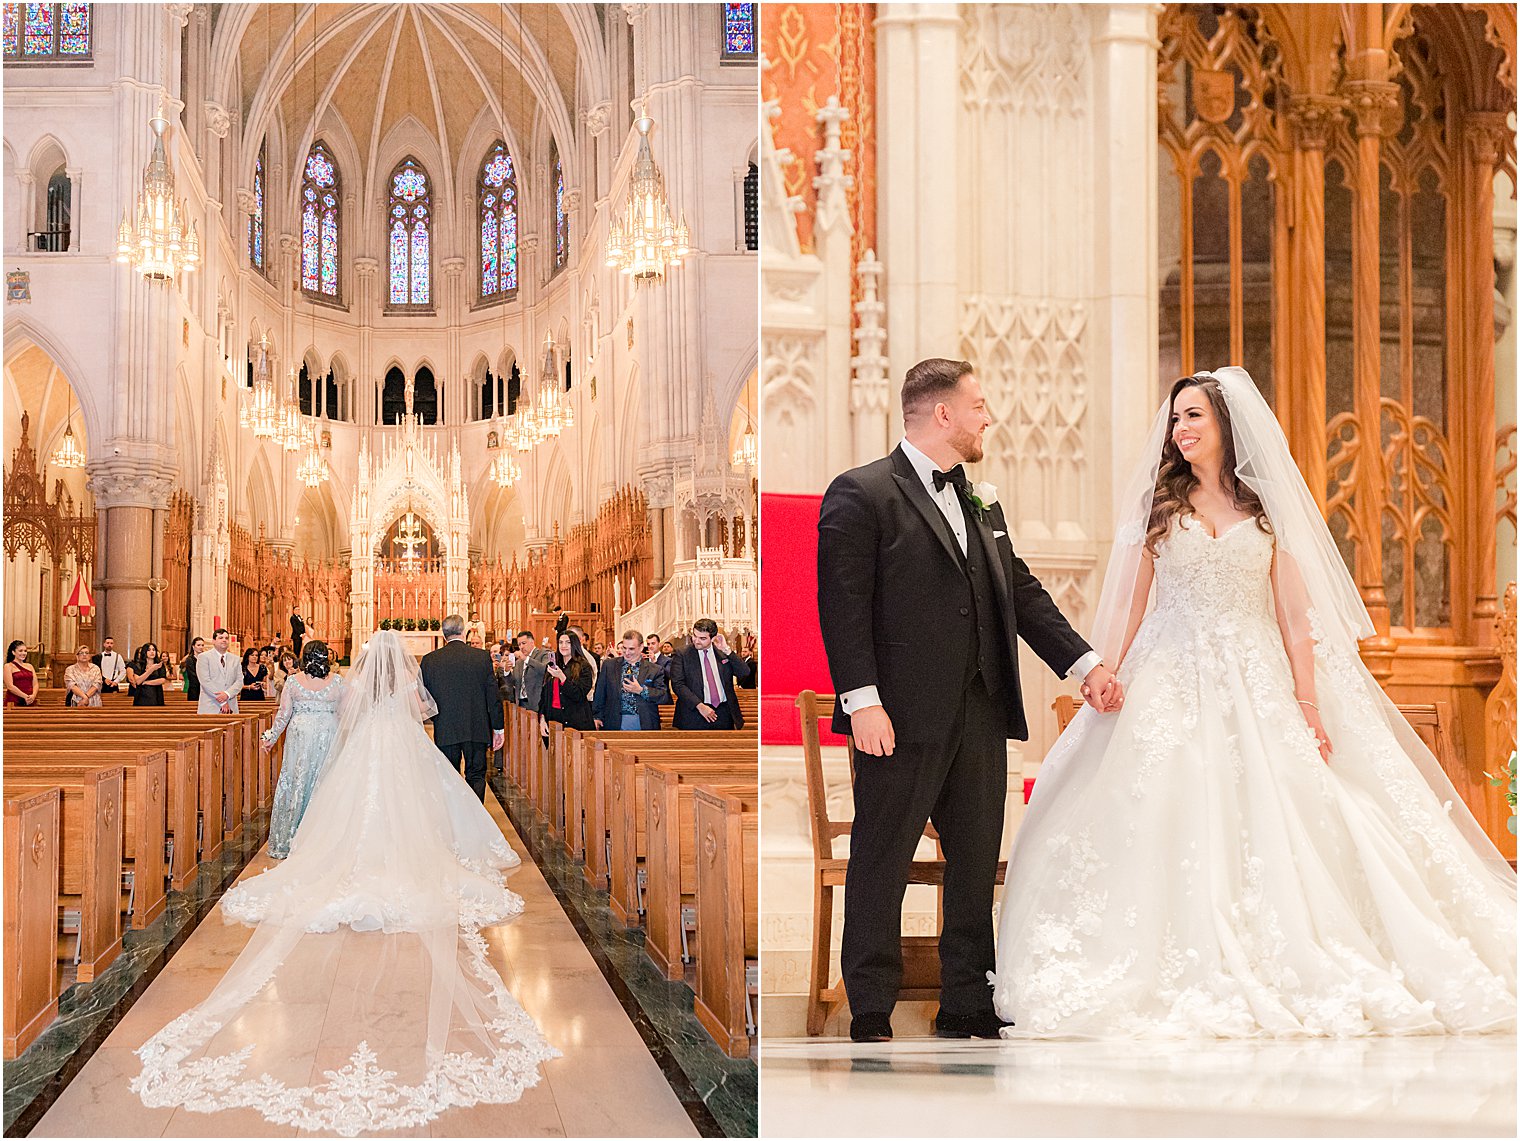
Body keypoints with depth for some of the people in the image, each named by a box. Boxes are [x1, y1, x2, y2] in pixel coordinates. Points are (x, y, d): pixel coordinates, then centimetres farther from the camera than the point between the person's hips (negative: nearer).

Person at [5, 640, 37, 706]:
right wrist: (25, 696, -16)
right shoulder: (8, 666, 1)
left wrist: (33, 696, -11)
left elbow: (35, 684, 10)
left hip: (30, 702, 4)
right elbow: (10, 686, -9)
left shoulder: (29, 666, 16)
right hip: (14, 702, -4)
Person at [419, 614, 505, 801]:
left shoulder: (429, 660, -2)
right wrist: (498, 728, 6)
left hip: (445, 731, 0)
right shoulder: (482, 657, -4)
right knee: (476, 776, 8)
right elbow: (493, 696, -2)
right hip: (477, 729, 0)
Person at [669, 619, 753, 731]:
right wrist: (699, 705, -15)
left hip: (724, 713, 3)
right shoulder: (682, 655, 0)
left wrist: (727, 650, -7)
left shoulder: (723, 653, 8)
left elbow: (745, 673, 1)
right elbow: (677, 684, -7)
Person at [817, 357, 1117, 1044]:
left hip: (981, 716, 7)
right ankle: (871, 1018, 12)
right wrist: (862, 701, -19)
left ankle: (967, 1010, 22)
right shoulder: (861, 495, -6)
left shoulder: (981, 502, 17)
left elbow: (1022, 592, 19)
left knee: (977, 866, 11)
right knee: (881, 865, 2)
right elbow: (844, 605, -12)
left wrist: (1085, 662, 11)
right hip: (904, 717, -7)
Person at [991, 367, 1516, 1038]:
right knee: (1172, 825, -7)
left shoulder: (1268, 508, 7)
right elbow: (1128, 608, 7)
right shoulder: (1155, 505, 9)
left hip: (1258, 682, 0)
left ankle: (1286, 980, 2)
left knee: (1271, 825, -5)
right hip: (1174, 683, 0)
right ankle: (1185, 980, -2)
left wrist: (1308, 702, -5)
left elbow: (1293, 614, 4)